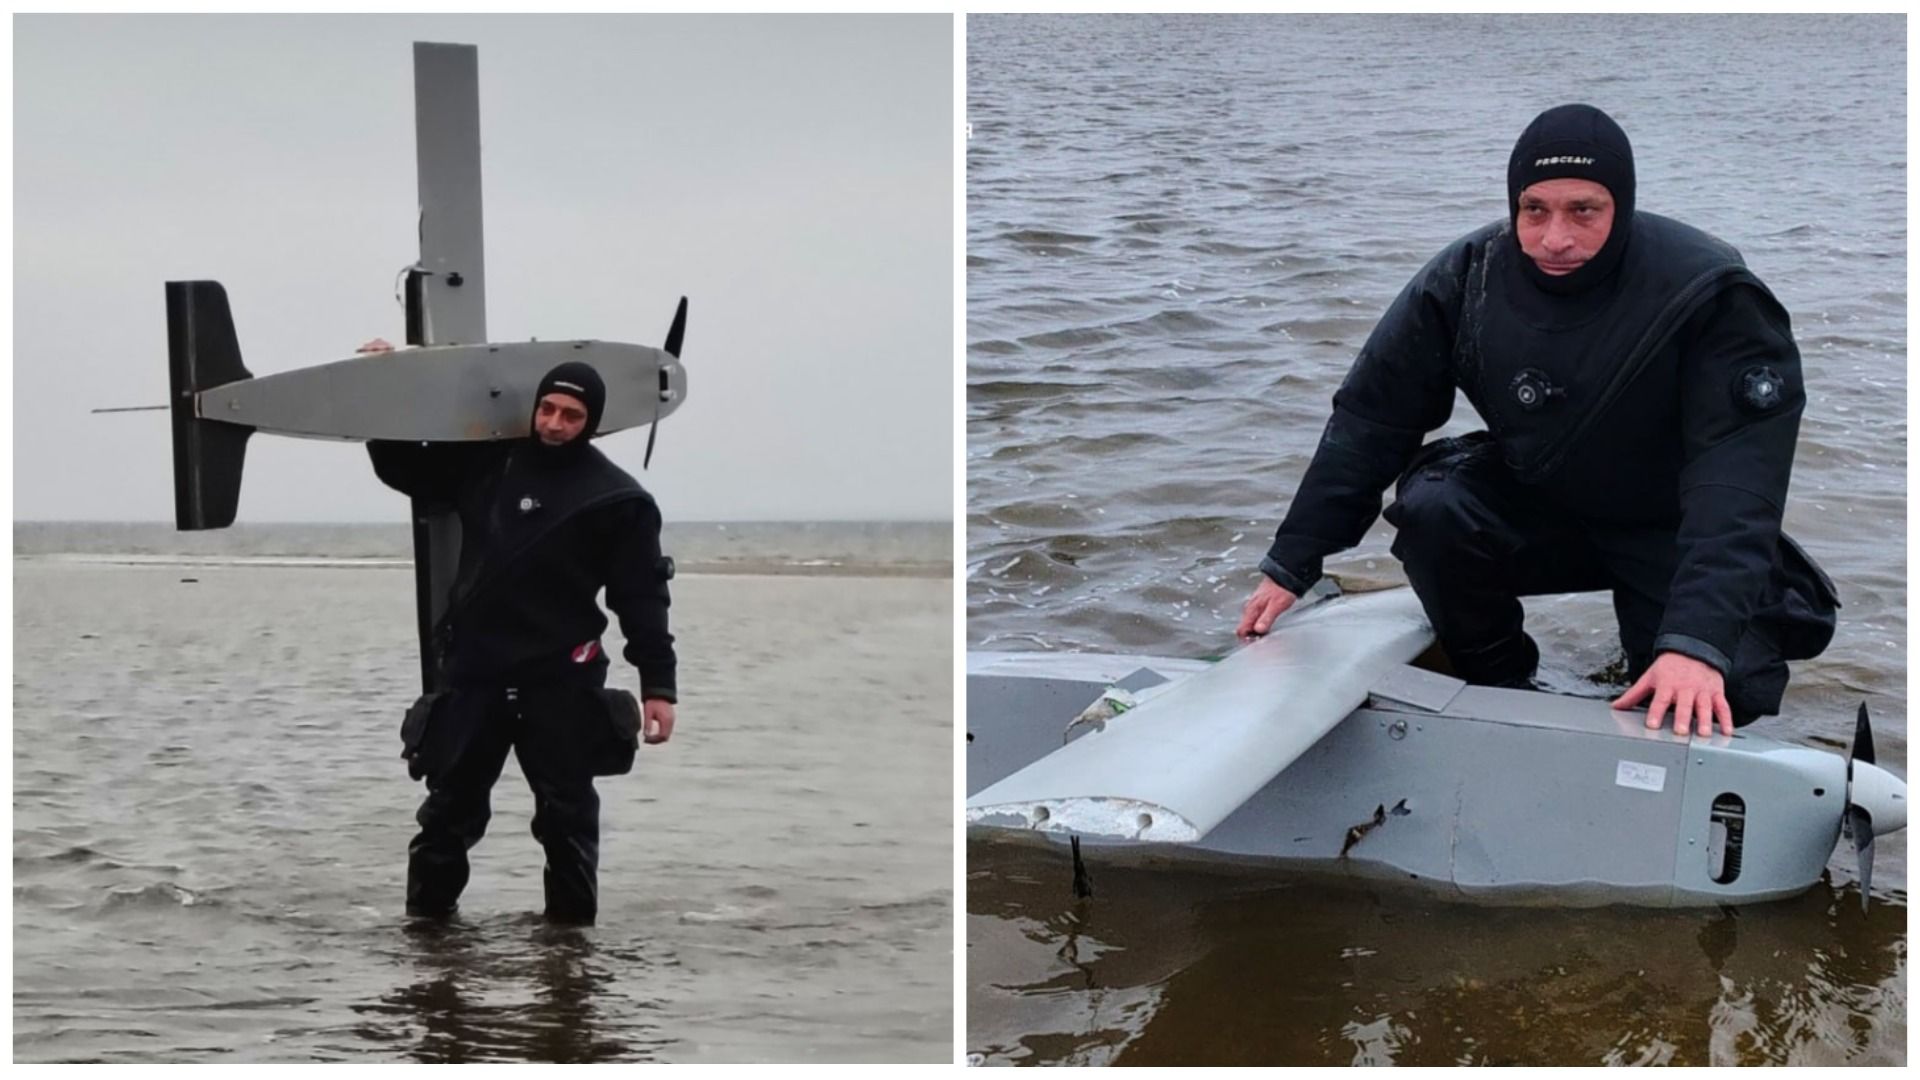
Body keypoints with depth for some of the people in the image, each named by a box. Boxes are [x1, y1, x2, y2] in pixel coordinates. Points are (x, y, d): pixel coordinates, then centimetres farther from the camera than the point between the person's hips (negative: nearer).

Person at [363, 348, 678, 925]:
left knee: (566, 812, 1)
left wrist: (657, 685, -11)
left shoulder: (617, 499, -3)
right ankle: (426, 914, 19)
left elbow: (643, 599, -5)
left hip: (559, 682, -3)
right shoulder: (487, 464, 8)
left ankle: (572, 920, 11)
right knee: (451, 806, 9)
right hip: (473, 674, 3)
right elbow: (404, 468, 23)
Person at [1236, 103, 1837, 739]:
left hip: (1674, 533, -3)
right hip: (1537, 507, 3)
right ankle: (1497, 686, -1)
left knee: (1707, 705, -23)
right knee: (1432, 511, -26)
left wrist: (1697, 642, -48)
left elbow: (1737, 479, -35)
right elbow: (1370, 418, -8)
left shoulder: (1709, 297, -27)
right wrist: (1290, 565, -12)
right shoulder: (1467, 280, -15)